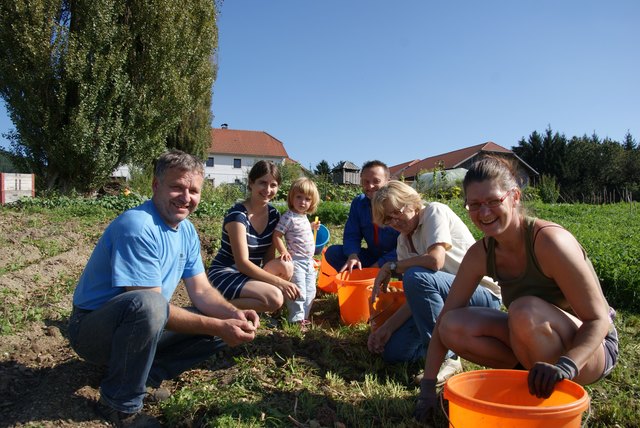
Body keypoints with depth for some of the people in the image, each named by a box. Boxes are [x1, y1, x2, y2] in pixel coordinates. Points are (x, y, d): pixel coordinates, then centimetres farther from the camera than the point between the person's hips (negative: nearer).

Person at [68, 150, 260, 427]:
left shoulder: (187, 231, 1)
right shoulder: (137, 227, -25)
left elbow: (201, 291, -1)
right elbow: (150, 303, -28)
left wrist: (233, 315, -21)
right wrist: (217, 326, -32)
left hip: (144, 327, 8)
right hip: (94, 329, -7)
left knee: (226, 324, -2)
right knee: (146, 304, -39)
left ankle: (144, 374, 3)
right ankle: (120, 404, -15)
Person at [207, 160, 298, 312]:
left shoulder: (274, 214, 1)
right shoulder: (238, 214, -21)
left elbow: (269, 257, 2)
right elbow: (242, 263, -25)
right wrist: (279, 282, -28)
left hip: (250, 273, 7)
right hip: (225, 274, -7)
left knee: (286, 267, -21)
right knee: (275, 299, -28)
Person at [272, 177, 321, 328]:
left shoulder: (304, 216, 10)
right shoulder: (288, 217, -17)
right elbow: (276, 236, -19)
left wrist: (312, 227, 17)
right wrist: (283, 251, -29)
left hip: (309, 262, 9)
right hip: (296, 261, -9)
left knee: (310, 292, 15)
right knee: (299, 292, -6)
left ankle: (304, 316, 28)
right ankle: (297, 319, 7)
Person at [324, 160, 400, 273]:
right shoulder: (358, 203, -1)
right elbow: (351, 235, -3)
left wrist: (380, 264, -27)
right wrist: (353, 255, -26)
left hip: (397, 259, -5)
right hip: (372, 256, 5)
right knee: (332, 252, -10)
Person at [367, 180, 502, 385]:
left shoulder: (435, 211, -11)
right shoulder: (403, 241, 8)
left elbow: (435, 260, -29)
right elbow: (416, 297, 1)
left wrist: (390, 267, -17)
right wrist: (387, 328, -9)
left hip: (483, 295, -7)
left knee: (416, 277, -33)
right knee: (392, 351, -5)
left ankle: (446, 358, -18)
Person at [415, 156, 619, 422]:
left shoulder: (549, 241, -26)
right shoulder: (480, 254, -9)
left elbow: (599, 320, -23)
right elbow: (446, 319, -8)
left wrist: (564, 366, -40)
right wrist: (427, 387, -11)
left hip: (592, 348, -4)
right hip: (534, 341, 5)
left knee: (525, 310, -36)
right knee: (453, 327, -18)